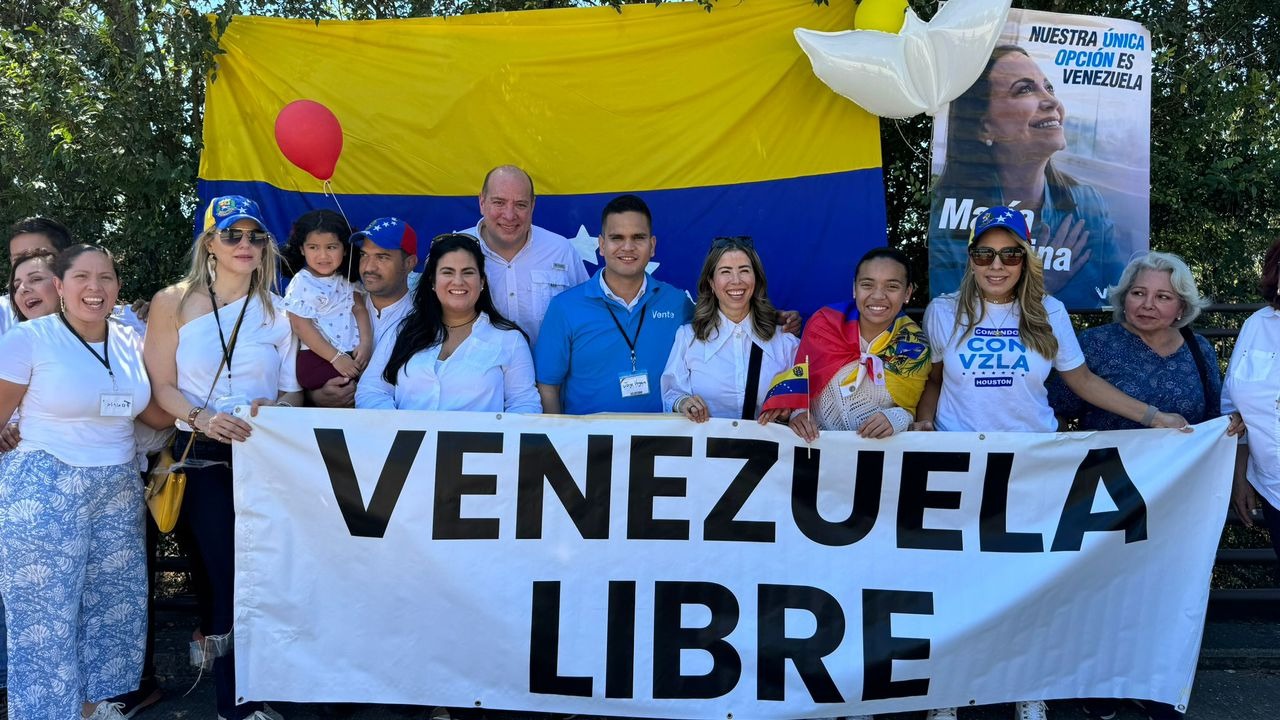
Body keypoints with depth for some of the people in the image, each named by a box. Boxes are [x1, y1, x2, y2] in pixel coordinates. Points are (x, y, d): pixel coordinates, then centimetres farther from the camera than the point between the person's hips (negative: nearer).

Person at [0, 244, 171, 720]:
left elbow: (153, 413, 12)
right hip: (44, 493, -5)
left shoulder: (130, 342, 6)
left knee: (112, 601, 13)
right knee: (45, 612, 3)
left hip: (118, 491, 5)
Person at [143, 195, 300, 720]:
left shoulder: (279, 311, 6)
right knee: (228, 574, -4)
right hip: (203, 457, -2)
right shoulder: (174, 303, 1)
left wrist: (273, 408, -13)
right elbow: (161, 386, -1)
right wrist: (204, 418, -17)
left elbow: (292, 391, 8)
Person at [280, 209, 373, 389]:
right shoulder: (301, 283, -6)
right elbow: (301, 327, -9)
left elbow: (359, 308, 8)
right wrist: (336, 357, -13)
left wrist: (366, 343, -10)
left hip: (354, 354, 6)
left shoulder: (346, 278, 10)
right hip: (319, 357, -6)